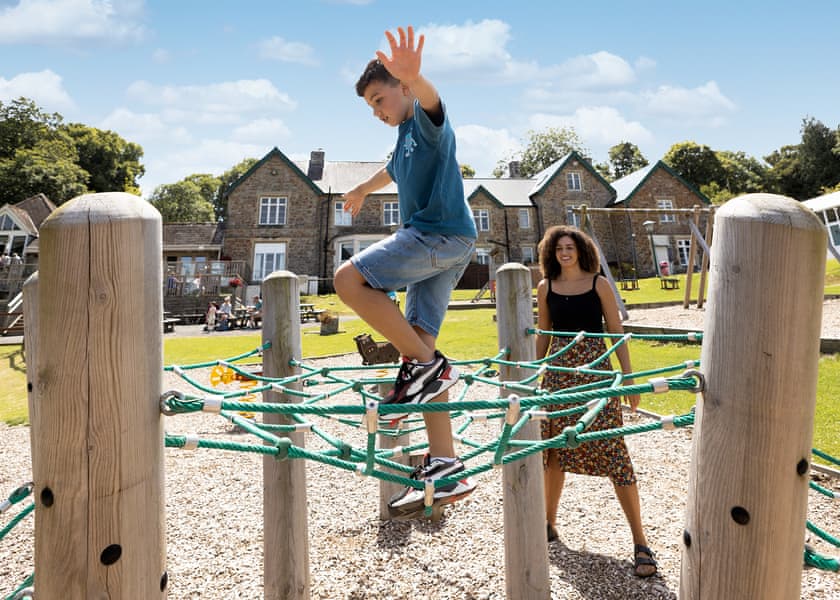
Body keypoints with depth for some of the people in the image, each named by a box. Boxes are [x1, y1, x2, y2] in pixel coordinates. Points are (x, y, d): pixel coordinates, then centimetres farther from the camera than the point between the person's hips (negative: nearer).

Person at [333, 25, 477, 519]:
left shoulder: (427, 119, 0)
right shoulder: (405, 138, 27)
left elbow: (430, 97, -26)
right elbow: (394, 171, 49)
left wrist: (414, 75, -49)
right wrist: (363, 189, 67)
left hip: (443, 233, -10)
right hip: (435, 245, 10)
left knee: (349, 279, -20)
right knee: (419, 345, 1)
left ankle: (426, 364, -15)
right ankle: (446, 467, 2)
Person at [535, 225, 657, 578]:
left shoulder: (599, 283, -1)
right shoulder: (546, 288, 6)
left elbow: (616, 331, 0)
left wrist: (628, 377, -5)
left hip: (596, 368, -3)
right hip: (558, 370, 3)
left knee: (613, 450, -5)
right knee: (555, 448, 11)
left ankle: (640, 542, 4)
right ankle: (549, 522, 30)